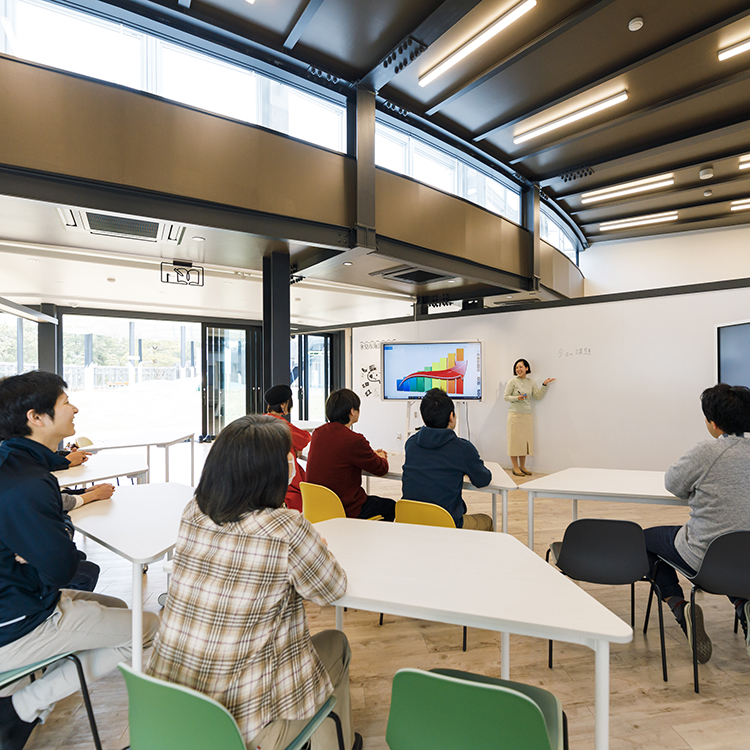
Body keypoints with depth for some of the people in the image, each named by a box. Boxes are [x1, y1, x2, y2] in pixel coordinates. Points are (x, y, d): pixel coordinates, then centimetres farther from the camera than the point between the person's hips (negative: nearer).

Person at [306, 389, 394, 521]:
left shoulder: (318, 433, -2)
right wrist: (380, 458, 14)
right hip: (346, 509, -7)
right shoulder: (354, 440, -24)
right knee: (391, 506, 17)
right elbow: (381, 469, -10)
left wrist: (372, 455, 19)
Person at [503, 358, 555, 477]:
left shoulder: (531, 382, 11)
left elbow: (538, 396, 10)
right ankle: (515, 468, 6)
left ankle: (522, 467, 17)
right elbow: (505, 396, -3)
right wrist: (517, 398, -18)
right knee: (515, 440, -2)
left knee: (525, 440, 7)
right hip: (515, 414, -5)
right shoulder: (513, 381, -3)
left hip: (527, 415, 5)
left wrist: (544, 385, 2)